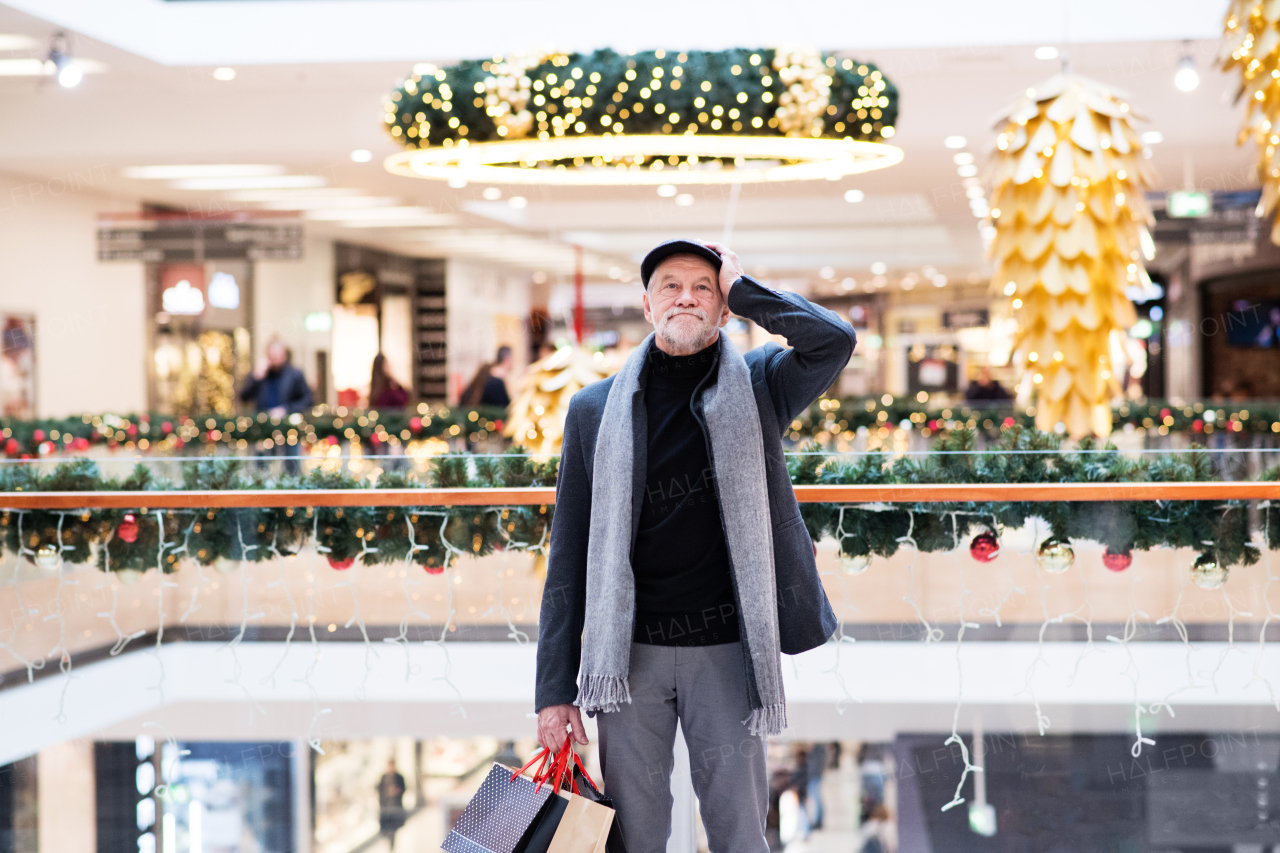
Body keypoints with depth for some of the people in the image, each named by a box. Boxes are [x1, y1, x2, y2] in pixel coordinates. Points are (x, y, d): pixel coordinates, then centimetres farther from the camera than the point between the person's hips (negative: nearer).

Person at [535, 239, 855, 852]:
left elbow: (834, 341, -17)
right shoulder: (596, 409, 7)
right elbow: (569, 556, 6)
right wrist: (555, 689, 1)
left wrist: (740, 287, -5)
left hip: (726, 654, -1)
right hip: (629, 655, 1)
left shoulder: (756, 388, 5)